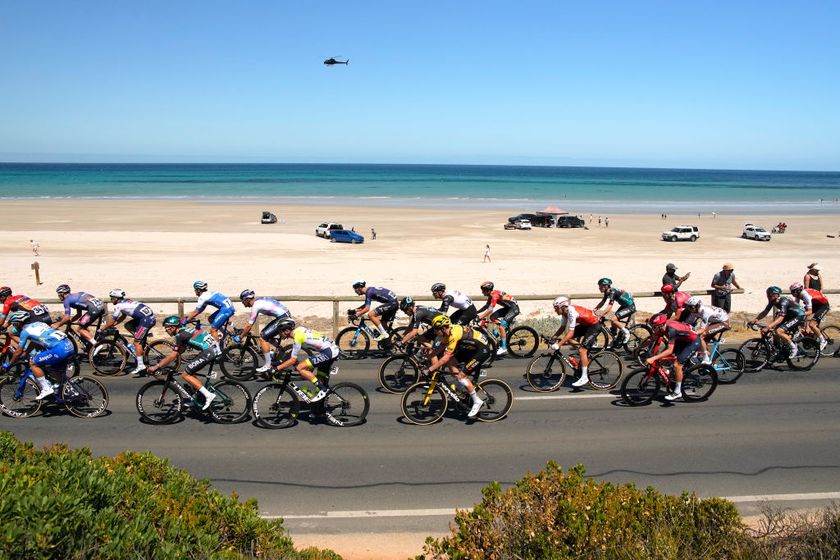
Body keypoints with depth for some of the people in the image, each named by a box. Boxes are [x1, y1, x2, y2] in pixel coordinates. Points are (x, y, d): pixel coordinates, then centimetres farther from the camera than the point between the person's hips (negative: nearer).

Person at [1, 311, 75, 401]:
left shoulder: (25, 331, 3)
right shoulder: (37, 323, 25)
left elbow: (18, 352, 9)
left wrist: (8, 364, 22)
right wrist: (24, 354, 45)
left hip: (59, 349, -8)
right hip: (70, 347, 8)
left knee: (33, 363, 3)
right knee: (57, 371, 28)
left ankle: (46, 389, 0)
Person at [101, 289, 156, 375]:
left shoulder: (118, 306, -4)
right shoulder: (125, 302, 22)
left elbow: (112, 321, 1)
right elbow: (123, 317, 31)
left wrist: (102, 329, 14)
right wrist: (110, 325, 29)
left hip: (147, 319, -9)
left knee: (137, 342, -6)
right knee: (128, 326, 19)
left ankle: (140, 366, -7)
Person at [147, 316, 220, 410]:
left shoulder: (180, 335, -6)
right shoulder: (185, 329, 21)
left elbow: (173, 356, -8)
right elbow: (179, 352, 29)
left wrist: (156, 367, -1)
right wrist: (163, 361, 29)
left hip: (208, 352, -10)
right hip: (215, 349, 10)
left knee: (185, 375, -1)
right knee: (189, 373, 18)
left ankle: (208, 395, -8)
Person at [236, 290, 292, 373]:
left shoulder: (256, 306, -14)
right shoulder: (258, 301, 14)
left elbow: (249, 325, -12)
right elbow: (251, 322, 26)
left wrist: (240, 337, -1)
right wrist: (245, 331, 27)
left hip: (283, 319, -10)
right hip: (285, 316, 10)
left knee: (263, 337, -8)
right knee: (264, 334, 18)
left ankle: (268, 365, -4)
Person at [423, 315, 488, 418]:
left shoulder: (454, 334, -27)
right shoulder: (448, 332, 0)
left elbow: (445, 358, -29)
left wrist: (430, 369, -24)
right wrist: (434, 365, 0)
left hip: (482, 350, -9)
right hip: (472, 348, 9)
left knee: (461, 374, -14)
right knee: (450, 363, -2)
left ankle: (477, 402, -1)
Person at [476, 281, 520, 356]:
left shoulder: (495, 295, -24)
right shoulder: (491, 295, 4)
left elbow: (490, 310, -29)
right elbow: (486, 306, 13)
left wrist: (480, 317, -31)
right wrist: (476, 312, 4)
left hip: (514, 308, -10)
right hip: (507, 308, 10)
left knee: (501, 326, -18)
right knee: (492, 317, 2)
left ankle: (503, 348, -14)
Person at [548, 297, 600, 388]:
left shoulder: (571, 312, -31)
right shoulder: (565, 312, -5)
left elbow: (571, 333, -34)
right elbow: (562, 327, 4)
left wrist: (558, 344, -37)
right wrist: (553, 337, -10)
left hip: (594, 325, -9)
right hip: (585, 324, 9)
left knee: (582, 349, -17)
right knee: (568, 339, 1)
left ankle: (584, 377, -12)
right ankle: (590, 345, 14)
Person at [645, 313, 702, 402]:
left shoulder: (671, 329, -36)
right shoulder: (662, 327, -14)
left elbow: (670, 350, -36)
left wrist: (653, 358, -41)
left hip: (693, 342, -9)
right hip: (682, 340, 9)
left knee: (677, 364, -16)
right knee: (662, 356, -2)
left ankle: (677, 392, -2)